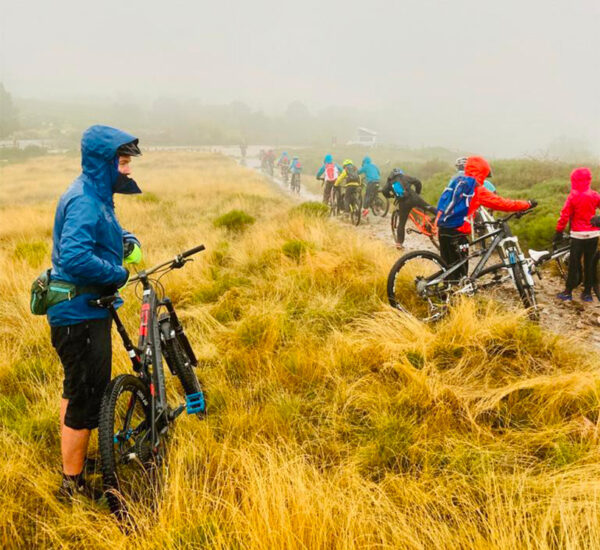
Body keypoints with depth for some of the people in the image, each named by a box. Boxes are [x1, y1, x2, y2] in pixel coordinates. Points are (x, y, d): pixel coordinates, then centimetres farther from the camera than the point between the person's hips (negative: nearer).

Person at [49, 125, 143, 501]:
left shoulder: (95, 195, 10)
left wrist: (126, 239, 9)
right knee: (87, 399, -1)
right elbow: (75, 257, -35)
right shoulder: (84, 202, -22)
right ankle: (74, 486, 13)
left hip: (80, 310, 11)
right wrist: (119, 274, -22)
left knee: (78, 389, 25)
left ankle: (72, 456, 45)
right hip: (81, 316, -11)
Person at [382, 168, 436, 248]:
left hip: (403, 203, 2)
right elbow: (418, 182, 8)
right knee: (429, 208, 15)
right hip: (413, 198, -1)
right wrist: (417, 193, 24)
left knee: (401, 223, 13)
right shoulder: (404, 177, 14)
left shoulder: (389, 181, 16)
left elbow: (384, 191, 1)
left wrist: (391, 196, 22)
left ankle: (399, 243, 14)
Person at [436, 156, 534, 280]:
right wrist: (527, 204, 4)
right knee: (460, 271, 0)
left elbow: (444, 202, 17)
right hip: (457, 231, -7)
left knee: (448, 266, 15)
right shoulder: (477, 189, -6)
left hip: (443, 228, 7)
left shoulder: (456, 181, 14)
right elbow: (501, 203, -4)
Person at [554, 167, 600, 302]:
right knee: (589, 263, 10)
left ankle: (568, 292, 6)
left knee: (574, 264, 4)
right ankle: (587, 293, 12)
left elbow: (564, 215, -10)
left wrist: (559, 231, -5)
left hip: (578, 235, -3)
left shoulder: (573, 197, -9)